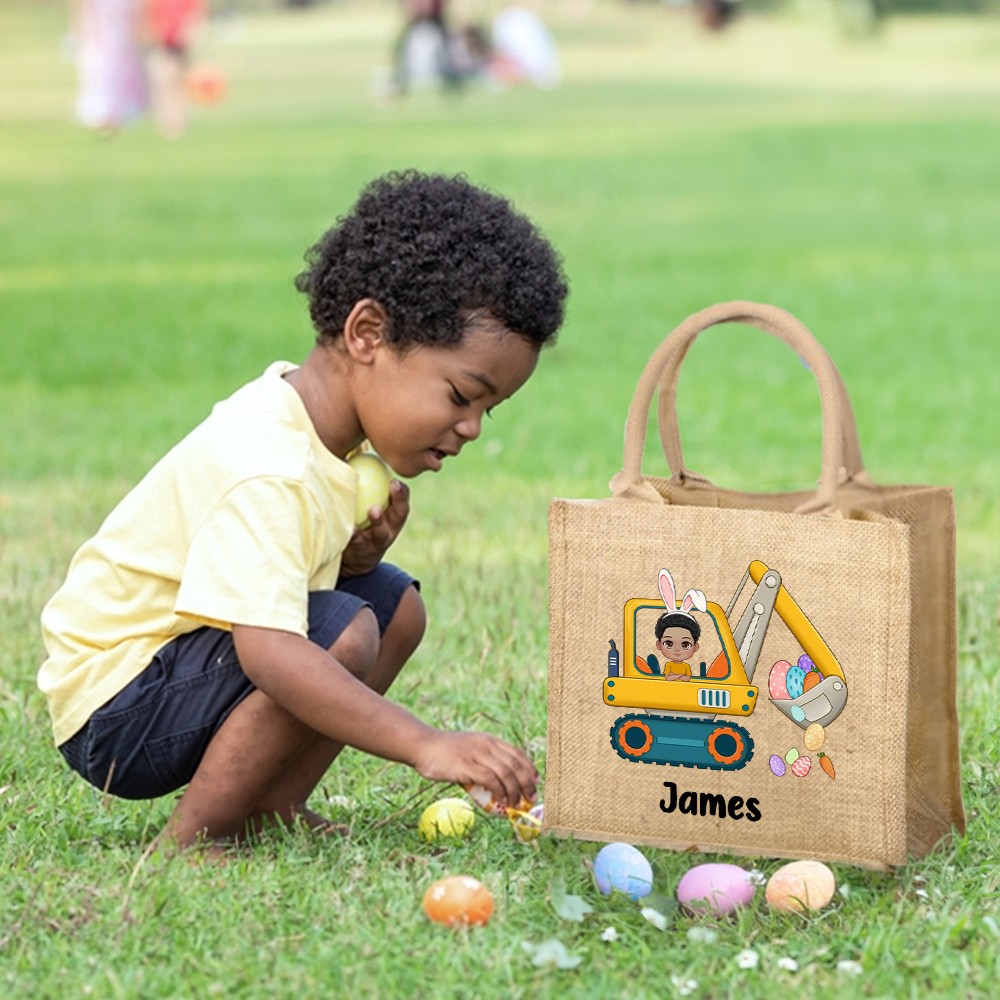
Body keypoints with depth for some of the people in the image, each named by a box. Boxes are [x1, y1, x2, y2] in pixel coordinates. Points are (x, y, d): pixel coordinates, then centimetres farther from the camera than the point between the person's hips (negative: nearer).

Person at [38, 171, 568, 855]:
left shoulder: (326, 432, 2)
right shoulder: (264, 471, -30)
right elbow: (267, 649, -41)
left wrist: (359, 555, -10)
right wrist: (425, 745, -45)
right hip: (113, 718, -10)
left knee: (396, 605, 11)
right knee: (340, 632, -28)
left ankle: (269, 809, 7)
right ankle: (189, 842, -16)